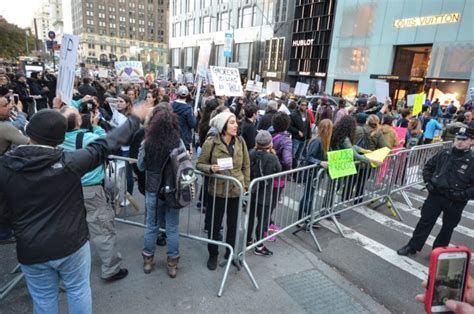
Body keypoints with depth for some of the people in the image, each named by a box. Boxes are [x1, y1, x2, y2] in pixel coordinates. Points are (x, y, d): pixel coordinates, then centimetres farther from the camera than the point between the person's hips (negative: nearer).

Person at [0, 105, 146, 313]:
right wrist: (135, 118, -2)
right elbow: (105, 146, -11)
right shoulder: (68, 162, -19)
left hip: (31, 249, 2)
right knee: (78, 291, 19)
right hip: (70, 243, -2)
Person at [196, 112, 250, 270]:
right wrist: (211, 168, -25)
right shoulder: (211, 142, -13)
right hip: (218, 190, -3)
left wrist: (246, 184, 4)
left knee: (233, 224, 16)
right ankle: (213, 254, 33)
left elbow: (246, 165, 7)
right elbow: (200, 164, -5)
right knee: (215, 224, 12)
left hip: (236, 190, 3)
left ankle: (230, 252, 38)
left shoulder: (240, 141, -3)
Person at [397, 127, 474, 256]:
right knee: (425, 221, 7)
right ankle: (412, 246, 18)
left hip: (455, 202, -2)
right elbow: (428, 167, 13)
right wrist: (428, 182, 2)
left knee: (448, 227, 14)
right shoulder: (444, 154, -1)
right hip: (435, 195, 2)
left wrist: (463, 195, -20)